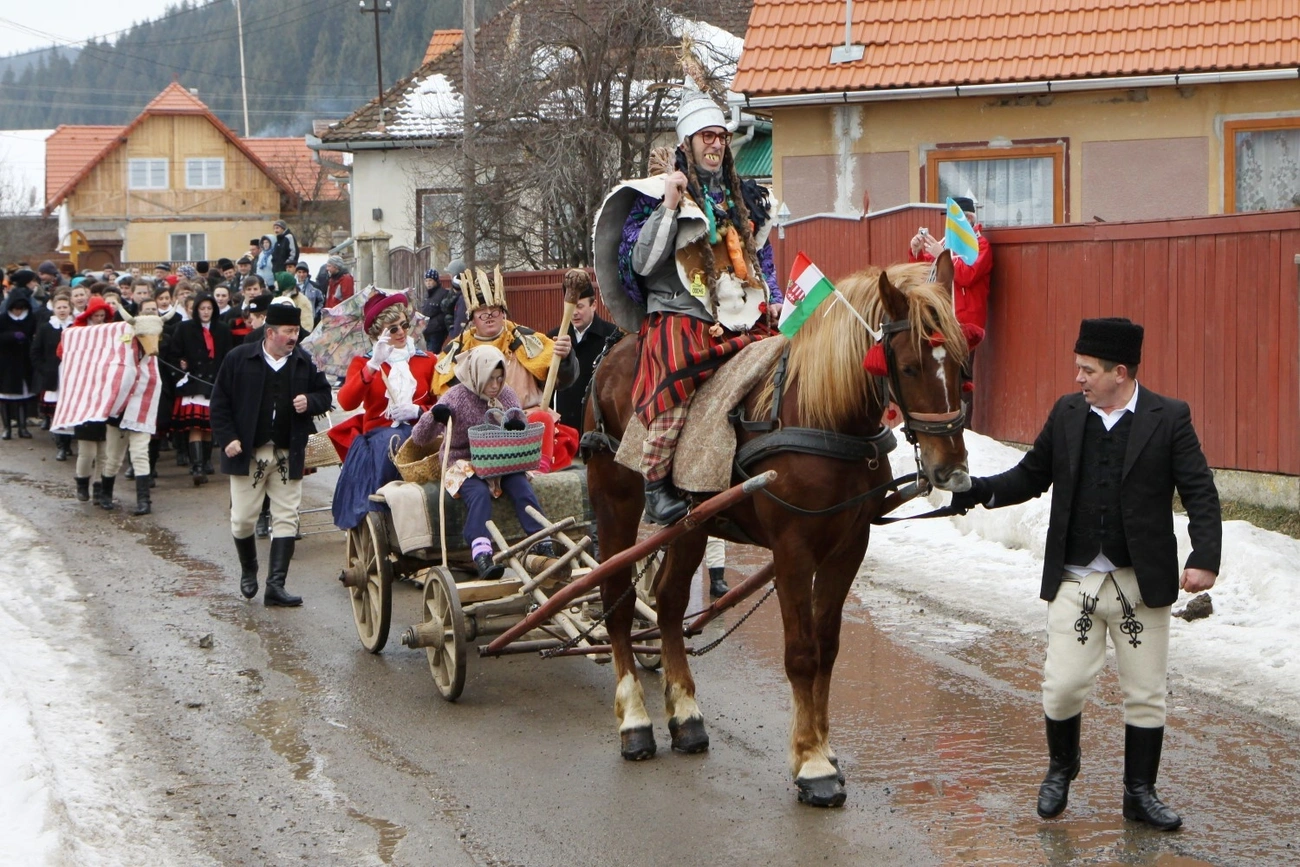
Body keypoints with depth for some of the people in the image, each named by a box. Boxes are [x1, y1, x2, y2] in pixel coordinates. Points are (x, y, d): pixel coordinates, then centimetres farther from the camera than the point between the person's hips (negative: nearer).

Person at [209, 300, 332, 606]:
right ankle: (248, 570, 30)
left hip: (289, 454, 2)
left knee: (287, 519, -3)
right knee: (242, 519, 3)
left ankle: (276, 585, -1)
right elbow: (220, 401, -1)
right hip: (247, 452, -2)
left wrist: (309, 402, -9)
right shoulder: (239, 359, -3)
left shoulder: (305, 362, 4)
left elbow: (325, 394, 14)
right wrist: (227, 439, -10)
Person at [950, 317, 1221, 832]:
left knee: (1145, 693, 7)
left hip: (1141, 583, -2)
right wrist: (978, 491, -7)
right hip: (1074, 579, 2)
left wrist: (1204, 558, -20)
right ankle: (1060, 769, 27)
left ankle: (1140, 793, 22)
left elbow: (1200, 494, -7)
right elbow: (1031, 477, 10)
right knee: (1063, 685, -1)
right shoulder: (1066, 414, 5)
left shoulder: (1169, 419, -5)